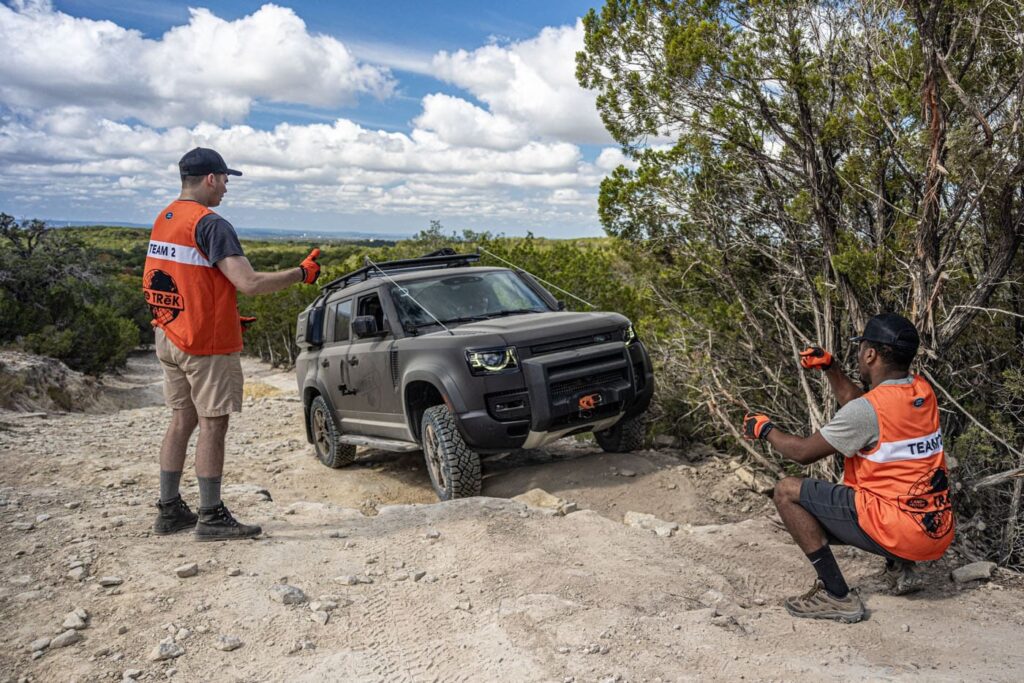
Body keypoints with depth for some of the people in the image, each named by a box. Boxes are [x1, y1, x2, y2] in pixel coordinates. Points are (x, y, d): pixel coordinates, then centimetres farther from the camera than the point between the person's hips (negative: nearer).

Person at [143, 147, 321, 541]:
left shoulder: (163, 221, 12)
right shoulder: (210, 224, -16)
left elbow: (155, 286, 18)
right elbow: (249, 283, -25)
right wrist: (301, 274, -12)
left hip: (169, 339, 9)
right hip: (207, 345, -9)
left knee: (182, 421, 15)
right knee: (213, 425, -1)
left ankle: (169, 511, 22)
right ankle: (211, 518, 6)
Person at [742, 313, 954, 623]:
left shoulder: (868, 409, -20)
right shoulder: (922, 391, 4)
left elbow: (803, 452, -10)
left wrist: (765, 429, 6)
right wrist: (829, 367, 18)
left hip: (899, 530, -9)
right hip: (937, 531, 9)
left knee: (788, 492, -5)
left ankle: (837, 597, -4)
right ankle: (900, 568, 17)